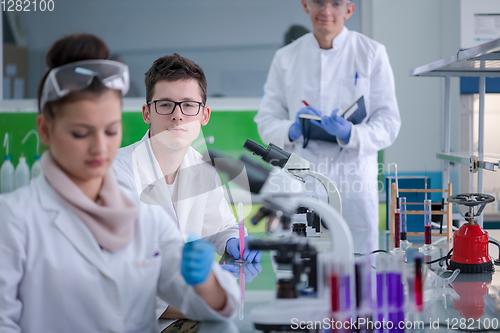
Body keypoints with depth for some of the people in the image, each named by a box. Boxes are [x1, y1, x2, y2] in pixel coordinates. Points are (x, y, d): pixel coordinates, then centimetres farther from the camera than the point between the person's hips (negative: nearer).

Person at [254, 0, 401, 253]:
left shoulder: (372, 54, 5)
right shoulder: (286, 58, 10)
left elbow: (388, 123, 1)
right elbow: (266, 121, 9)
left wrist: (350, 133, -19)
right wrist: (292, 131, -13)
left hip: (354, 184, -1)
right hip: (301, 185, 1)